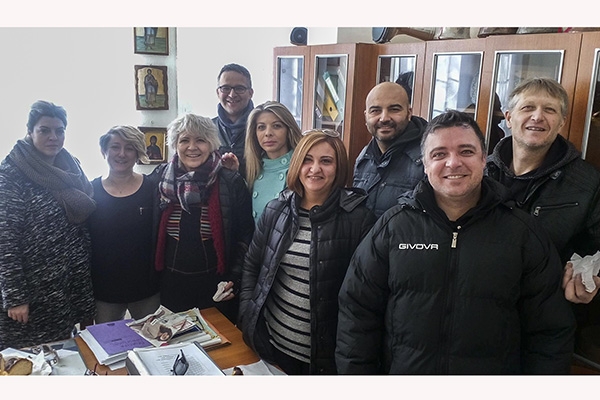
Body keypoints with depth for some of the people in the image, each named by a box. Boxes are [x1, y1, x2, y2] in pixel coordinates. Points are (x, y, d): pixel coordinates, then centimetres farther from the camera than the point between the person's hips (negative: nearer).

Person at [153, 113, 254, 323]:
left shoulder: (231, 182, -7)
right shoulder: (161, 178, 0)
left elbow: (245, 236, -3)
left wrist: (235, 278, -10)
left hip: (216, 285, -2)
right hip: (171, 285, 2)